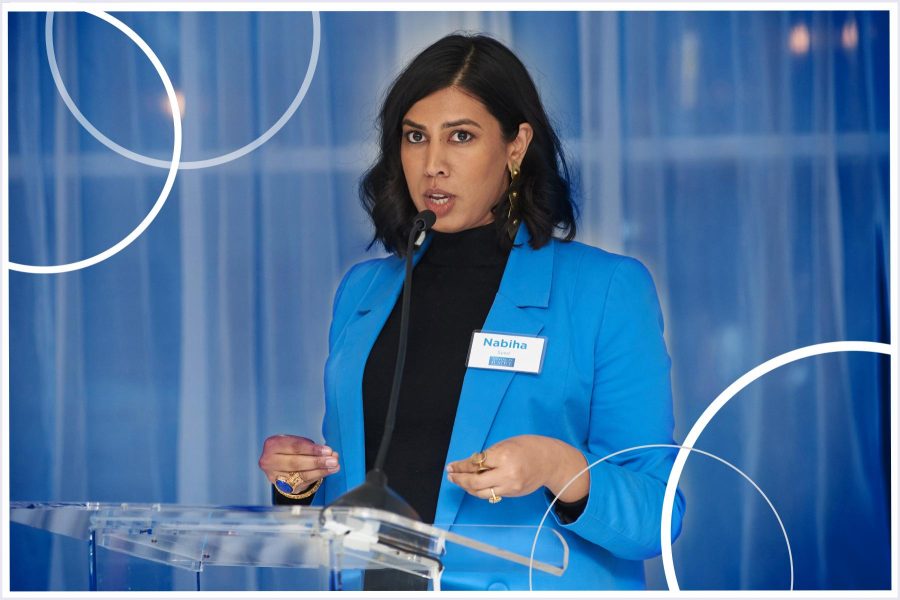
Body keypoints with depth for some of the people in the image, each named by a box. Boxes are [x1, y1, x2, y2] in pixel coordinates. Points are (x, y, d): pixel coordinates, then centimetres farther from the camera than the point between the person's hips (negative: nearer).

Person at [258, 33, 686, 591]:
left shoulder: (609, 289, -1)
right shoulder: (362, 292, 13)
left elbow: (654, 517, -4)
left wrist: (562, 470, -20)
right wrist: (302, 481, 2)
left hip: (531, 589, -4)